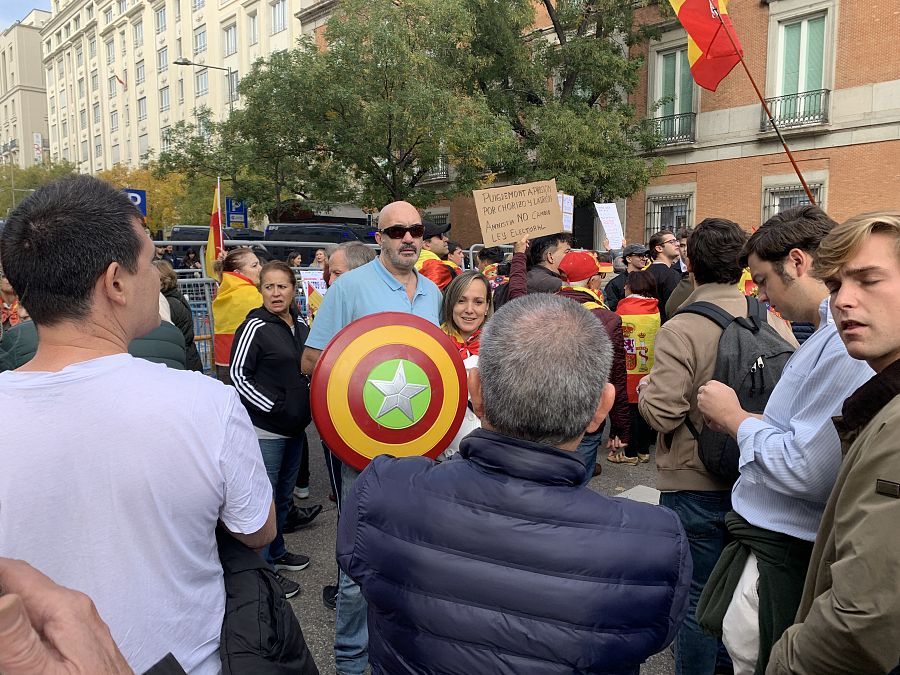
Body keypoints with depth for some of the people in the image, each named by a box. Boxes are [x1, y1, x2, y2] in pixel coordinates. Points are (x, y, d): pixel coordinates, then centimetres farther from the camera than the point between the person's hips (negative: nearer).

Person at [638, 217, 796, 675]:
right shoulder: (774, 323, -5)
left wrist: (645, 388, -4)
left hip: (694, 487, -5)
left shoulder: (681, 329, -20)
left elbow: (663, 413, -25)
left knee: (696, 597, 11)